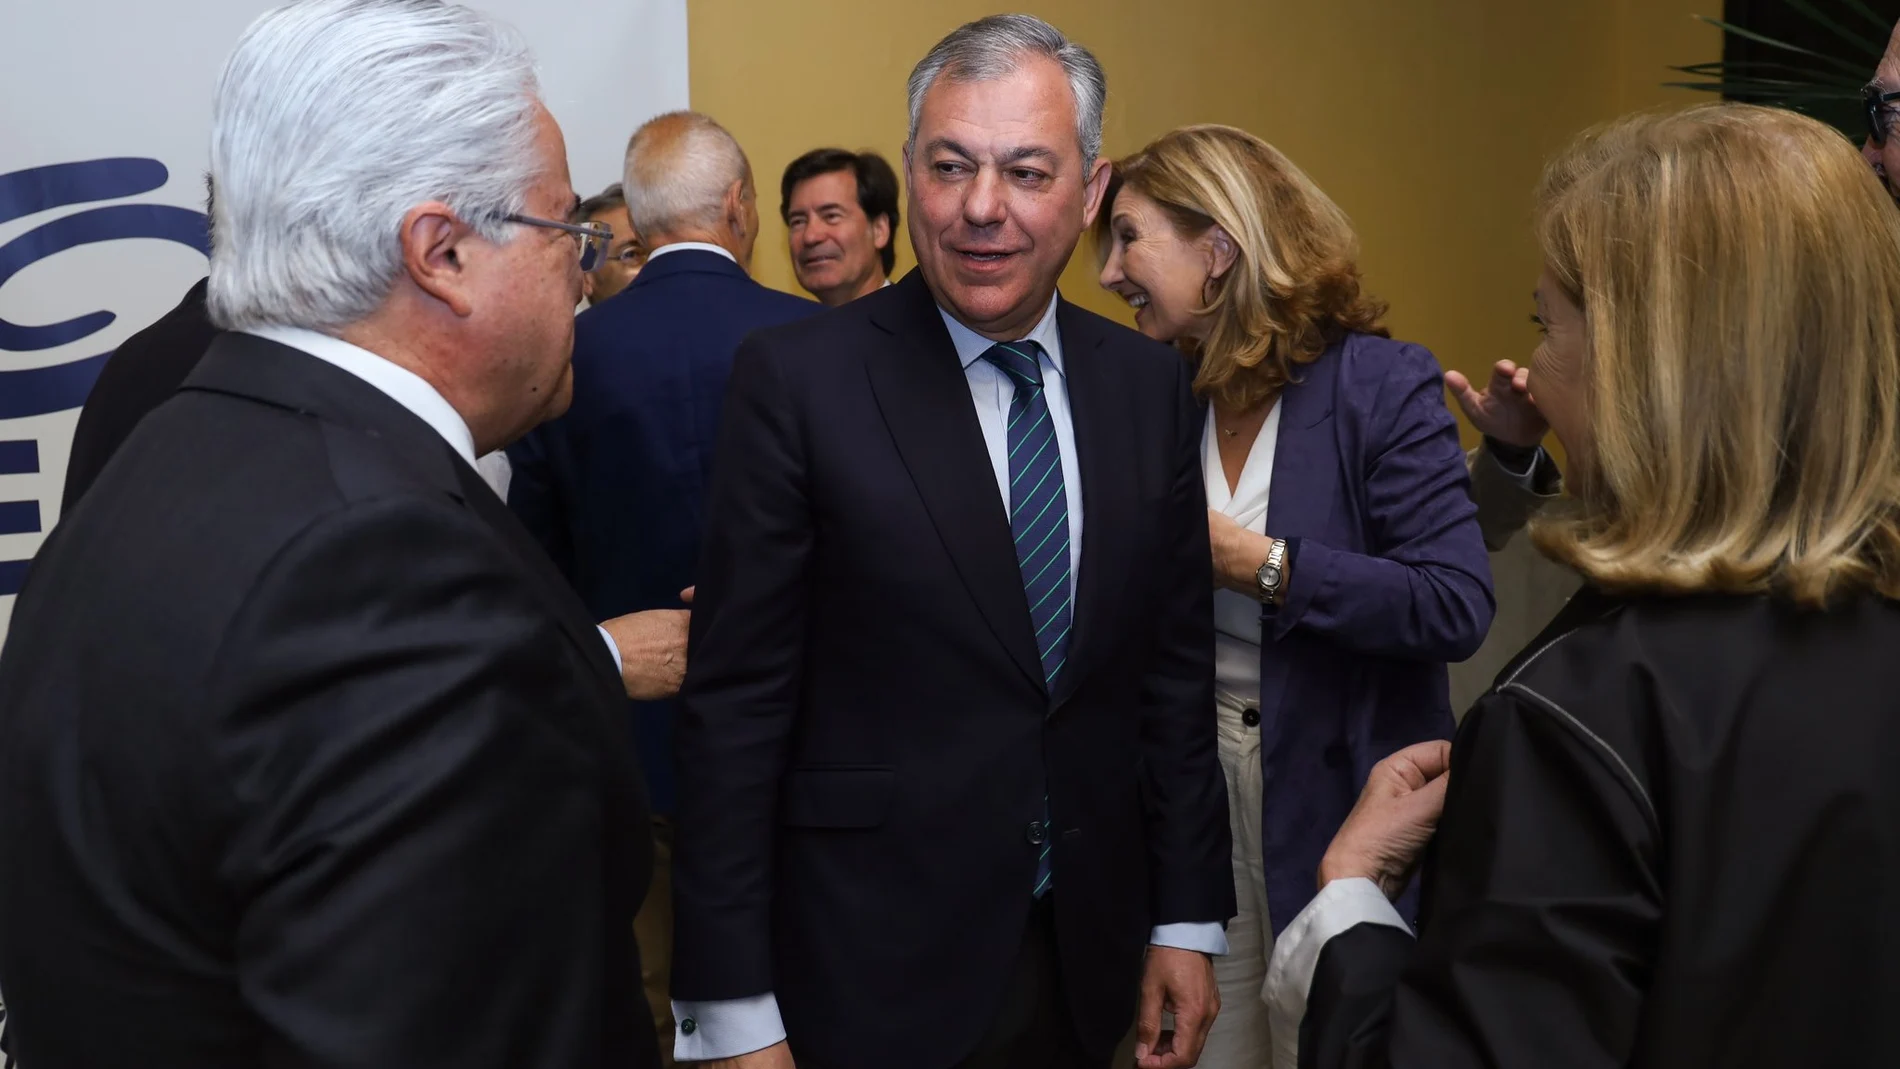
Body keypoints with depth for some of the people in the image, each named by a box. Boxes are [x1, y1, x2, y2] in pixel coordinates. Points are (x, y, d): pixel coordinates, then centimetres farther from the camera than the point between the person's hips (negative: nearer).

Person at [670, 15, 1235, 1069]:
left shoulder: (1150, 385, 1)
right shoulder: (798, 378, -12)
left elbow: (1175, 667, 7)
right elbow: (735, 705, -12)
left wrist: (1187, 919, 7)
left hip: (1086, 964, 5)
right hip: (870, 971, -4)